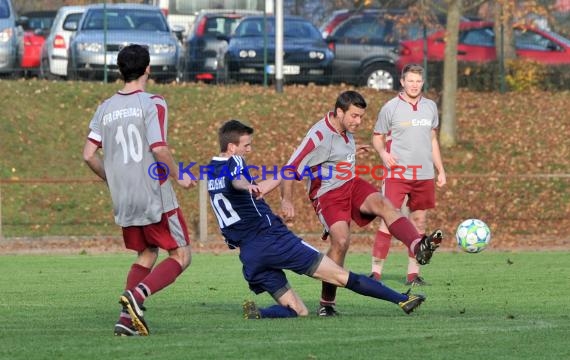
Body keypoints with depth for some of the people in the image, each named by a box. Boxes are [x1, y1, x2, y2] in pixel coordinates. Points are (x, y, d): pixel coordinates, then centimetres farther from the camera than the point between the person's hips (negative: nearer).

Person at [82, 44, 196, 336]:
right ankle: (136, 295, -20)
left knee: (146, 255, 20)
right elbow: (159, 149, -18)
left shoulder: (106, 109, 7)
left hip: (123, 200, 6)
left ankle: (127, 318, 4)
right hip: (155, 197, -6)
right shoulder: (152, 104, -10)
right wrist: (179, 177, -3)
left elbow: (89, 155, 6)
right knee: (181, 256, 3)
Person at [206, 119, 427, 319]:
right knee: (342, 276, -3)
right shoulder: (234, 163, -5)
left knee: (297, 311, 8)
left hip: (249, 255, 7)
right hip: (273, 238, -7)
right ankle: (402, 300, -4)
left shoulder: (211, 171, 18)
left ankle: (258, 313, -18)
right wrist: (250, 187, -53)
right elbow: (237, 181, -30)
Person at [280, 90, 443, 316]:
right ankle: (327, 304, -10)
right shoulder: (319, 136, -20)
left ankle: (419, 247, -48)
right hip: (327, 194, -7)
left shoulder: (345, 129, 6)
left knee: (383, 204, -23)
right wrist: (287, 200, -27)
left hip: (351, 185, 7)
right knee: (341, 241, -25)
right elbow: (291, 169, -21)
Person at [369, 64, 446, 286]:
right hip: (397, 173, -5)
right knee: (388, 221, -12)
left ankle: (413, 274, 14)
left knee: (419, 222, 7)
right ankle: (376, 272, -11)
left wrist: (440, 170, 15)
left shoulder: (430, 107, 11)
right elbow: (377, 137, 4)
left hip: (424, 175, 5)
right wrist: (383, 153, -17)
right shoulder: (391, 108, -2)